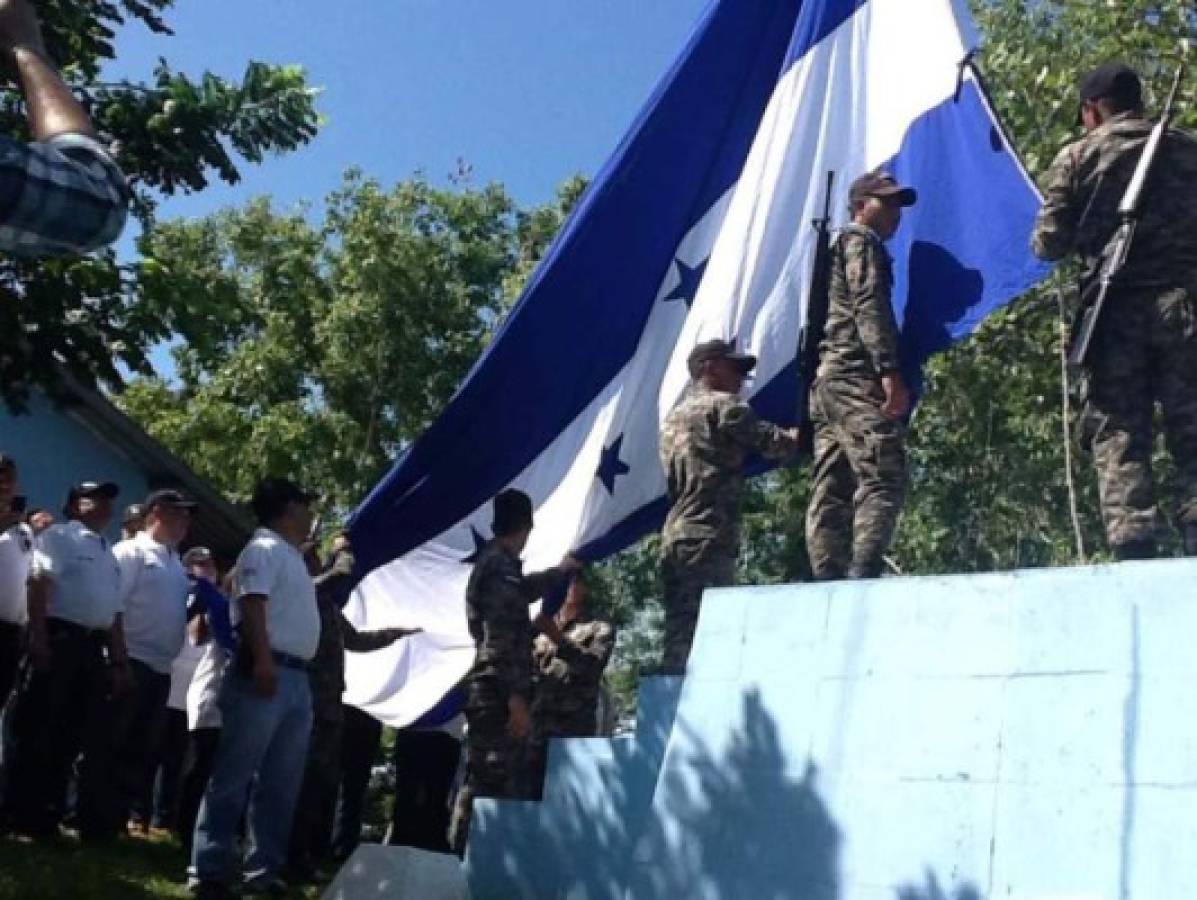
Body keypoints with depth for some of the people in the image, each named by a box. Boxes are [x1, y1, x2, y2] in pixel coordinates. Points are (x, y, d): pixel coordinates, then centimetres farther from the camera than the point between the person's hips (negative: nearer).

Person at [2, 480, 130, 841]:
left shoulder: (109, 556, 22)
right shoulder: (58, 537, 1)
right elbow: (39, 586, -10)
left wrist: (121, 663, 15)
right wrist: (39, 641, -20)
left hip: (93, 648, 7)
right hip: (58, 639, -7)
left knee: (70, 735, 6)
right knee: (39, 731, -3)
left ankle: (46, 816, 12)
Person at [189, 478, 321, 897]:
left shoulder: (292, 556, 24)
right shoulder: (265, 548, -4)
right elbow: (252, 604, -17)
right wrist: (262, 660, -26)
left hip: (297, 678, 10)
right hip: (266, 672, -10)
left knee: (281, 785, 9)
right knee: (233, 776, -7)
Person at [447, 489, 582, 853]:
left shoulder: (493, 562, 19)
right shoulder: (500, 565, -10)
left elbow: (523, 590, 41)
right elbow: (501, 638, -18)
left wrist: (562, 571, 55)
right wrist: (516, 697, -21)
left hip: (492, 693, 10)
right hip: (498, 693, -10)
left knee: (483, 785, 9)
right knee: (490, 786, -12)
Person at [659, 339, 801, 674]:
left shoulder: (673, 418, 25)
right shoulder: (723, 405, -1)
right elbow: (774, 443, -4)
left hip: (674, 538, 8)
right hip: (709, 539, -8)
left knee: (679, 638, 5)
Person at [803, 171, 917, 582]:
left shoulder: (835, 250, 33)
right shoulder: (862, 240, 4)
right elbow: (868, 305, -12)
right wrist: (891, 370, -21)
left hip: (824, 379, 10)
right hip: (856, 378, -10)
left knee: (830, 493, 1)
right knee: (882, 479, -18)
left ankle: (826, 586, -4)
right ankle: (863, 577, -29)